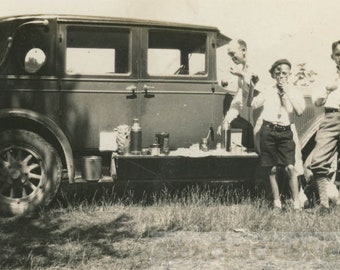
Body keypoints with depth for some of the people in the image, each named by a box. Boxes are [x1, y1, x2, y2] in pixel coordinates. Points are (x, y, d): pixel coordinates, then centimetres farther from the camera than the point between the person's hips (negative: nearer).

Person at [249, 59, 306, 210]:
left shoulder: (294, 92, 6)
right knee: (272, 169, 4)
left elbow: (300, 111, -9)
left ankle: (296, 203, -2)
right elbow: (253, 105, 5)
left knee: (290, 167, -11)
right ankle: (276, 203, 15)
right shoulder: (268, 92, 9)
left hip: (285, 132, -1)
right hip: (268, 131, 1)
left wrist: (287, 93, -10)